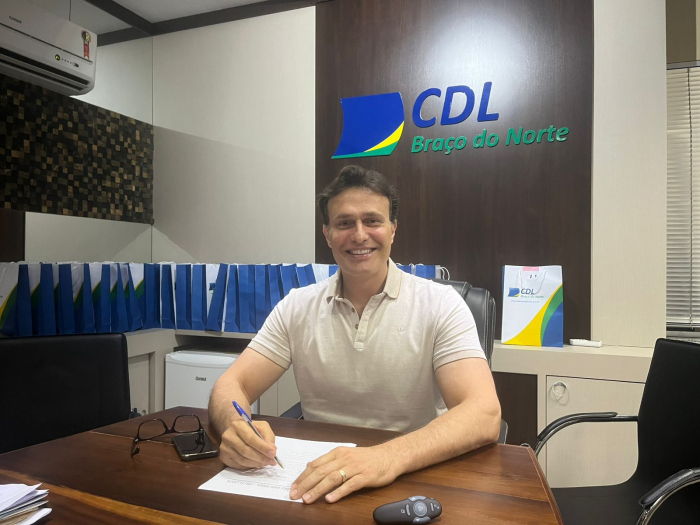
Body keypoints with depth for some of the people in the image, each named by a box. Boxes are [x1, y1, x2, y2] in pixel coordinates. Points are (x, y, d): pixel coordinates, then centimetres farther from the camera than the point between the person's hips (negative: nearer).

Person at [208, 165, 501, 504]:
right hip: (318, 483, 2)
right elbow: (231, 386, -2)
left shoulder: (441, 305, -9)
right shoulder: (296, 308, 1)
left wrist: (390, 457, -37)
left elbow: (484, 415, -19)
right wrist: (236, 425, -26)